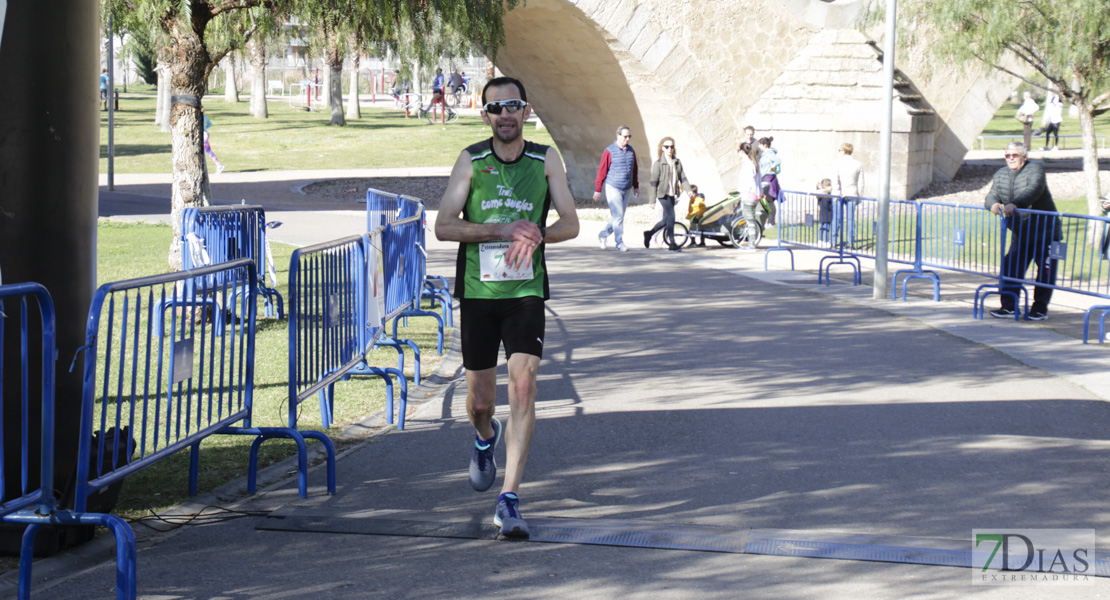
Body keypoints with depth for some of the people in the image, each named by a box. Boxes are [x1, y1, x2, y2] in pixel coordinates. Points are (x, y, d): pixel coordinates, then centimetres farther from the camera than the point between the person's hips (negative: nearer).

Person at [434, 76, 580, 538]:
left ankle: (509, 500, -15)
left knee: (523, 384, -16)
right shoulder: (471, 161, 0)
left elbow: (570, 224, 5)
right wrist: (504, 229, -18)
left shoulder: (546, 161, 3)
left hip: (525, 292, 0)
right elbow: (443, 226, -6)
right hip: (477, 292, 0)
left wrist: (537, 235, -16)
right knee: (479, 399, 7)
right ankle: (486, 439, 46)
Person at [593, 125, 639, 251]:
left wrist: (636, 186, 14)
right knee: (618, 216, -7)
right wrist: (598, 190, -6)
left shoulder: (631, 151, 7)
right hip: (613, 188, -6)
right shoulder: (609, 151, -10)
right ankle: (620, 243, 0)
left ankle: (603, 236, 27)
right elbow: (602, 171, -7)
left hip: (626, 189, 6)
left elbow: (634, 169, 17)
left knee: (618, 216, 9)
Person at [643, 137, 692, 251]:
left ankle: (649, 233, 31)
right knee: (671, 217, -15)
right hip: (663, 194, -6)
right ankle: (672, 243, -11)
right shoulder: (658, 164, -4)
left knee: (666, 220, 12)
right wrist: (652, 200, -7)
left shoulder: (677, 162, 11)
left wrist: (688, 190, -7)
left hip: (672, 195, 6)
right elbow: (653, 182, -4)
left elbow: (683, 178, 11)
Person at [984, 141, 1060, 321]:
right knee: (1010, 269, -2)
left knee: (1045, 271, -2)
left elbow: (1034, 190, -27)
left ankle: (1040, 308, 8)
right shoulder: (1000, 174, 9)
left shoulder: (1035, 168, -10)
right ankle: (1009, 307, 3)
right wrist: (993, 204, -23)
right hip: (1020, 235, 6)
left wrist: (1014, 204, -41)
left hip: (1046, 233, -5)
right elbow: (991, 196, 2)